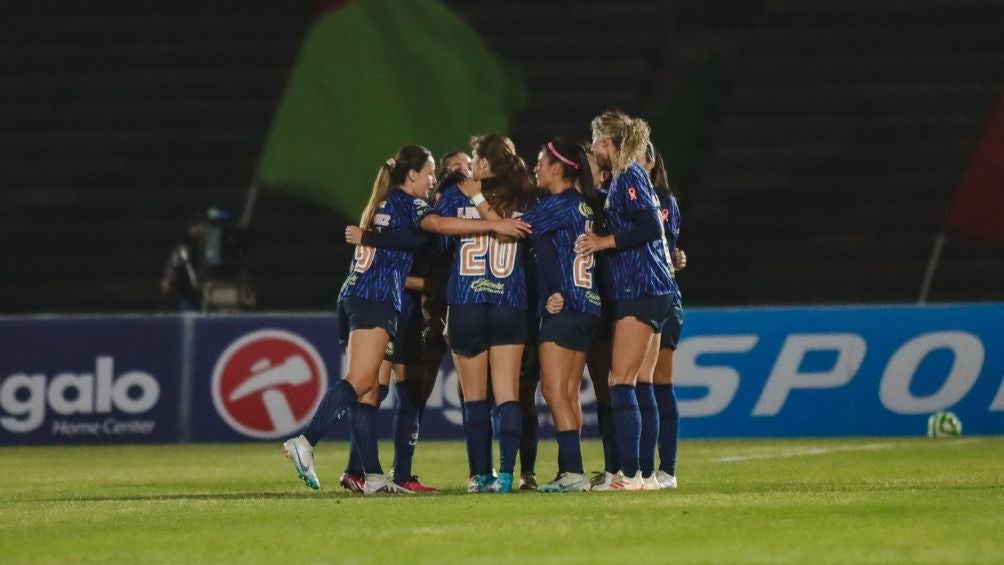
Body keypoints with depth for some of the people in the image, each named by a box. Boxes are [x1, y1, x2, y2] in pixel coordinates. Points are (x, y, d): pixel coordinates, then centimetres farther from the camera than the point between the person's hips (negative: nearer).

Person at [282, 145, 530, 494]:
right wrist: (494, 226, -24)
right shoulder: (406, 203, -2)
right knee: (360, 382, -17)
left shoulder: (381, 205, 25)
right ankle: (306, 441, -28)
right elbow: (438, 225, -20)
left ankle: (372, 475, 1)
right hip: (376, 300, -9)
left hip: (357, 295, 9)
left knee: (368, 390, 4)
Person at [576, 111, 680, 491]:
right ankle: (641, 470, 10)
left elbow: (650, 228, -20)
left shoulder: (629, 176, -9)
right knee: (638, 386, 10)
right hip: (654, 292, 10)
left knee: (621, 382, -12)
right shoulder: (628, 178, 19)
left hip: (639, 292, -10)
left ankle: (631, 474, -17)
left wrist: (604, 242, -15)